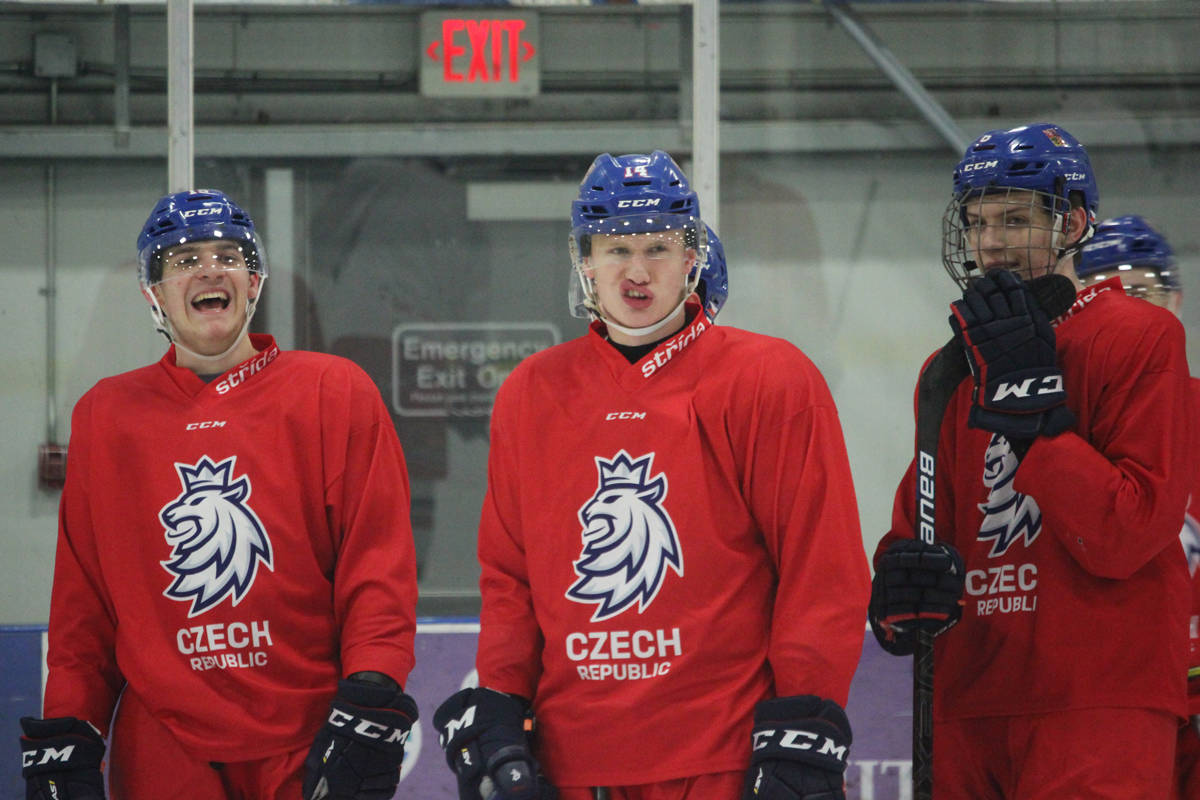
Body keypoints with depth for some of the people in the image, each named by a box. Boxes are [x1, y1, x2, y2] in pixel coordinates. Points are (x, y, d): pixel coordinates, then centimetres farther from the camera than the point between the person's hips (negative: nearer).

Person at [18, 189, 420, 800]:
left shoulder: (335, 393, 3)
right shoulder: (104, 416, 10)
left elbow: (379, 568, -3)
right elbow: (82, 600, 11)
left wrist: (369, 709, -13)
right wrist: (65, 736, 3)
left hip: (309, 748, -1)